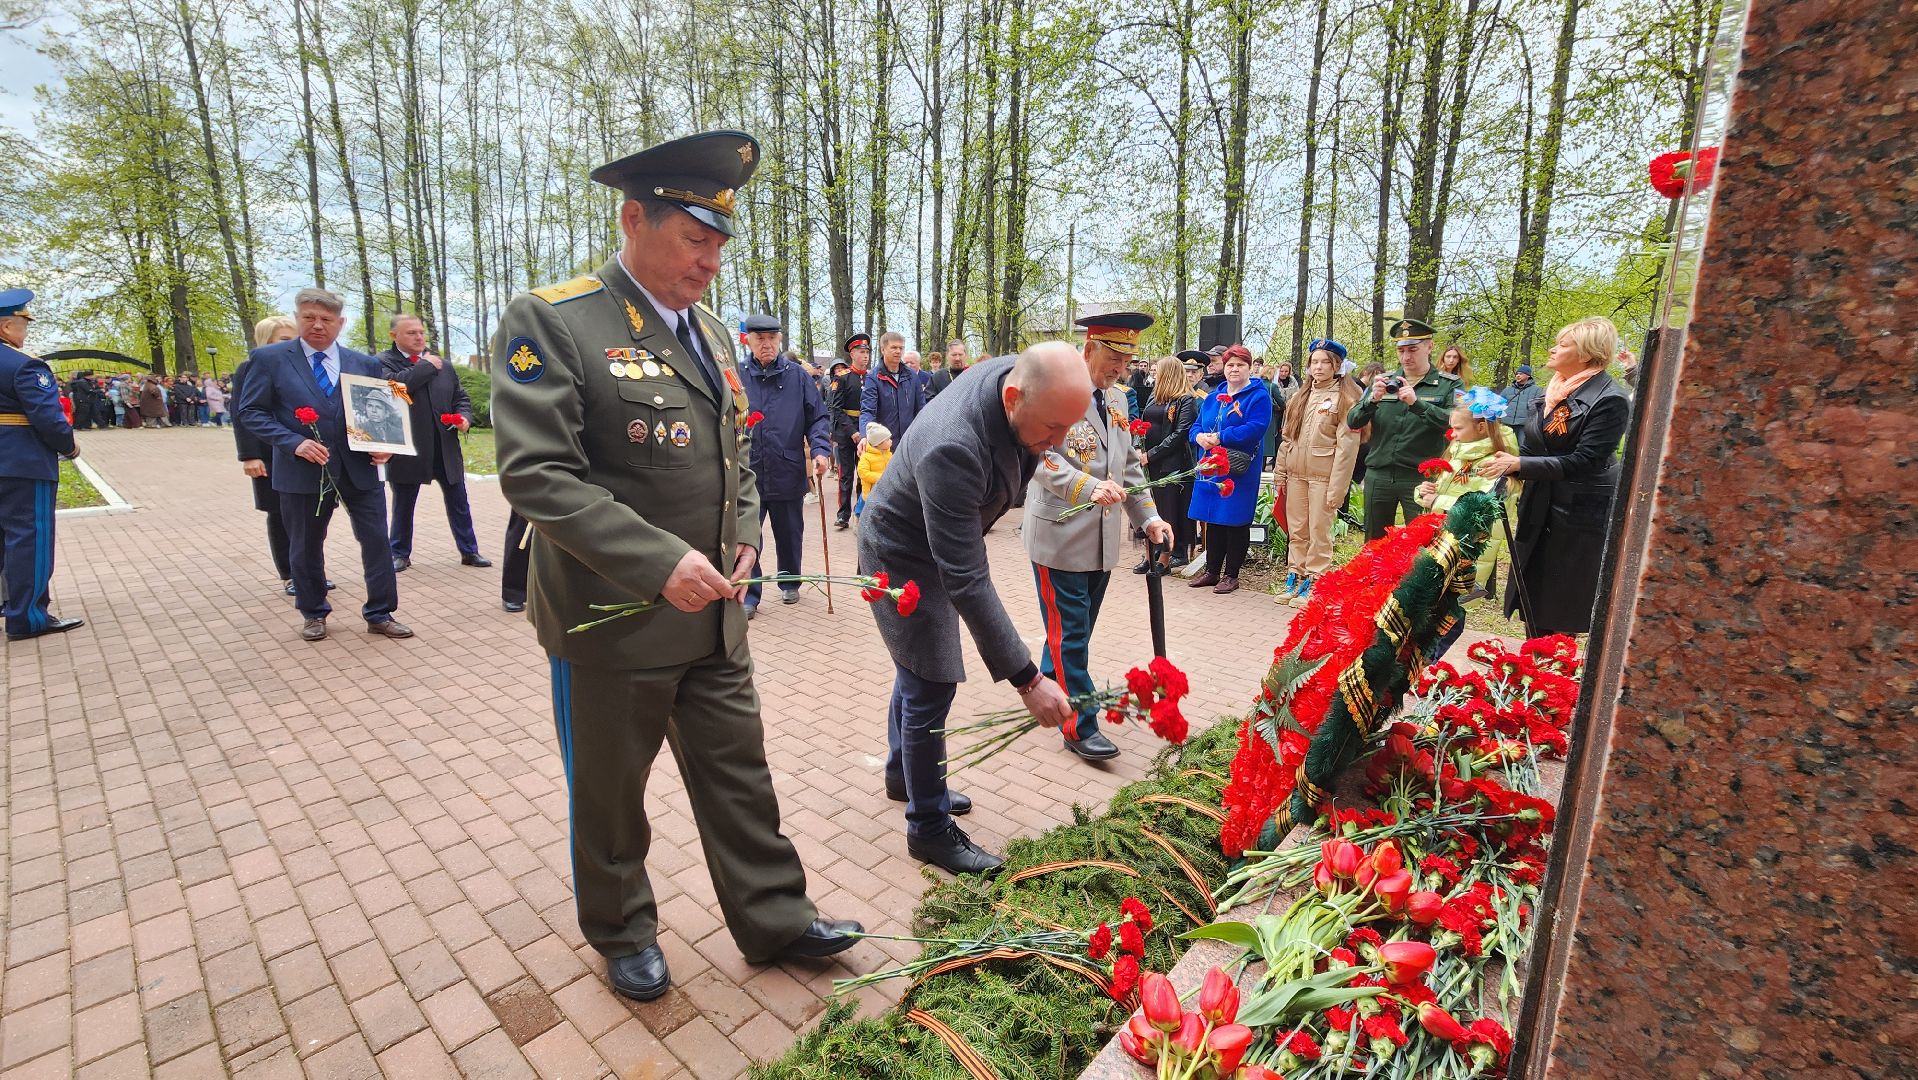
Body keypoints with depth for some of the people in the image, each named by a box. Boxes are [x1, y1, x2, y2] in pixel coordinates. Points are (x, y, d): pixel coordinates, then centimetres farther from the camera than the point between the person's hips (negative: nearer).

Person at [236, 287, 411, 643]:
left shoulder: (366, 364, 7)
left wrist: (383, 445, -6)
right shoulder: (269, 359, 0)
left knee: (376, 541, 1)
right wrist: (294, 442, -16)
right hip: (303, 471, -1)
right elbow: (251, 412, -1)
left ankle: (380, 615, 13)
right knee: (306, 548, 13)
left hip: (360, 469, 1)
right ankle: (314, 614, 31)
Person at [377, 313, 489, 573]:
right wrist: (425, 366, -14)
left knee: (458, 502, 8)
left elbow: (461, 397, 15)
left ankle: (469, 551, 17)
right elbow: (393, 386, -23)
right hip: (408, 450, -3)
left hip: (446, 447, 3)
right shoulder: (384, 362, -3)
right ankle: (400, 554, 23)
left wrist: (464, 416, -5)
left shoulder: (442, 364, 10)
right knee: (403, 505, 10)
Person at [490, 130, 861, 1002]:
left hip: (715, 619, 6)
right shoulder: (550, 322, -13)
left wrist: (745, 534, 1)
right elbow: (536, 473, -21)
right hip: (609, 624, -5)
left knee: (740, 777, 15)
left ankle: (775, 919, 32)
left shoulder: (711, 332, 8)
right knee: (609, 797, 16)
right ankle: (622, 933, 40)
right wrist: (663, 562, -26)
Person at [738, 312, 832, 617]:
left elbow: (818, 418, 3)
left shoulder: (797, 376, 2)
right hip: (747, 475, -1)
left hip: (788, 474, 1)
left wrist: (820, 449, -12)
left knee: (790, 535, 15)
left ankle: (790, 584, 34)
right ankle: (748, 594, 12)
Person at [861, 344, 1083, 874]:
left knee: (917, 671, 22)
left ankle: (902, 774, 44)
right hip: (904, 559, -8)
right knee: (931, 689, 0)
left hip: (938, 544, 8)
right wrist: (1026, 679, -37)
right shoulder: (952, 450, -42)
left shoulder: (1015, 373, -19)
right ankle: (929, 827, 19)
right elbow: (967, 583, -40)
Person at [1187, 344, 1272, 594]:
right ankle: (1212, 571, 21)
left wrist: (1220, 438, -20)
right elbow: (1197, 425, 15)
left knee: (1235, 521, 0)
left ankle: (1231, 575, 10)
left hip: (1239, 470, -6)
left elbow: (1256, 428, -19)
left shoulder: (1258, 396, -5)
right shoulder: (1212, 397, 15)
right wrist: (1199, 437, -9)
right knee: (1212, 519, 11)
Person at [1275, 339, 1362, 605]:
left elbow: (1346, 447, -10)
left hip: (1323, 477, -5)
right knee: (1296, 531, 10)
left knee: (1319, 531, 0)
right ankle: (1295, 577, 20)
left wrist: (1336, 488, -15)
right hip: (1296, 474, 5)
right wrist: (1281, 473, 10)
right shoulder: (1299, 398, 14)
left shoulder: (1346, 399, -5)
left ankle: (1314, 582, 9)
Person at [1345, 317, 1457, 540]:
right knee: (1373, 544, 11)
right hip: (1378, 476, 3)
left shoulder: (1449, 385, 2)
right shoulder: (1383, 382, 11)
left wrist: (1417, 402, -24)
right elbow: (1353, 422, 3)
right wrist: (1372, 400, -16)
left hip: (1421, 478, -3)